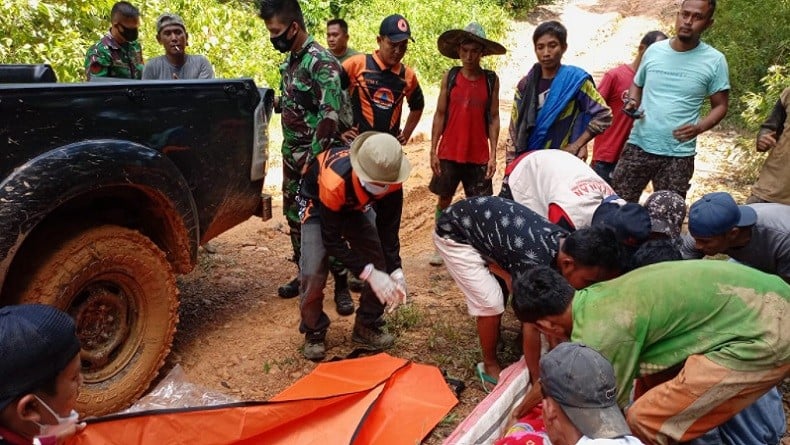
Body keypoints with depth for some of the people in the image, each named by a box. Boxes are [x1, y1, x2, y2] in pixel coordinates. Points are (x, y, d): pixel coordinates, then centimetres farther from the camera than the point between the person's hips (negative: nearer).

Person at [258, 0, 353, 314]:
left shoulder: (321, 62, -17)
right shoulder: (289, 60, 10)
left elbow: (331, 114, -26)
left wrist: (313, 157, -26)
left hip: (317, 158, -9)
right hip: (292, 156, 9)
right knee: (294, 217, 14)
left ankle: (341, 285, 7)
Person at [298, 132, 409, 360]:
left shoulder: (390, 178, -30)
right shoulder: (334, 180, -44)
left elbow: (388, 227, -17)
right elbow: (331, 240, -34)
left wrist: (395, 271, -28)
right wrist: (368, 273, -39)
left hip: (354, 208, 5)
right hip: (318, 205, -4)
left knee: (381, 264, -5)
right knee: (313, 274, -19)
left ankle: (367, 326, 14)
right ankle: (314, 333, 6)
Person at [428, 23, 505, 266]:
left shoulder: (491, 80, 0)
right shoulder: (450, 77, 0)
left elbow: (493, 118, 2)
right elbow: (439, 115, 2)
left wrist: (493, 155, -3)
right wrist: (433, 150, -2)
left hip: (479, 155, 0)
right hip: (449, 153, 0)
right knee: (444, 199, 10)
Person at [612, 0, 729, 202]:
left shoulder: (714, 60, -3)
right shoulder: (654, 50, 4)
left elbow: (720, 105, 1)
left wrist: (699, 127, -19)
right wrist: (632, 102, -3)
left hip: (678, 154, -2)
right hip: (638, 145, 2)